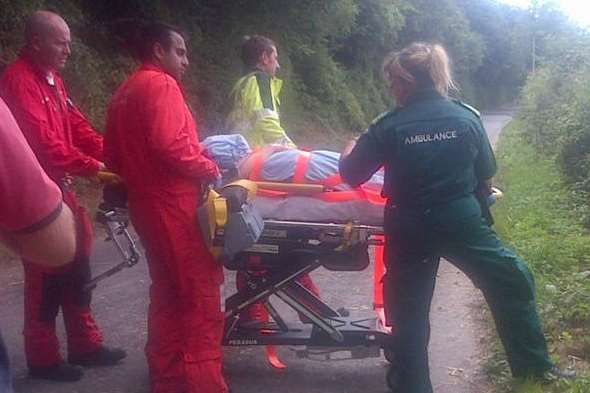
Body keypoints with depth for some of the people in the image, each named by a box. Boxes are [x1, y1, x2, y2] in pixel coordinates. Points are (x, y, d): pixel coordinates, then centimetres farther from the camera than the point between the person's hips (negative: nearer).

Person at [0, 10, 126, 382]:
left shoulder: (52, 79, 15)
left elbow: (76, 126, 13)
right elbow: (43, 141, -23)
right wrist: (92, 166, -18)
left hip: (57, 185, 10)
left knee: (75, 266, 14)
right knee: (46, 274, -2)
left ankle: (84, 344, 25)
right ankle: (43, 357, 12)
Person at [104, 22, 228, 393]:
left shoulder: (124, 92, 17)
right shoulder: (160, 84, -11)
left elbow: (115, 155, 20)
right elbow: (170, 144, -24)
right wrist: (210, 168, -12)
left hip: (146, 203, 10)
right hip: (174, 204, -10)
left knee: (168, 293, 17)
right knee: (201, 295, -5)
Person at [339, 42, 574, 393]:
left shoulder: (388, 127, -10)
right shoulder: (467, 117, -3)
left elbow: (351, 175, -1)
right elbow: (486, 175, 6)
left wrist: (349, 154, 20)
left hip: (409, 229, -1)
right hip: (463, 222, 1)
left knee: (408, 310, 12)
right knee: (513, 283, 19)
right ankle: (534, 365, 26)